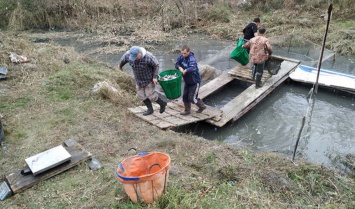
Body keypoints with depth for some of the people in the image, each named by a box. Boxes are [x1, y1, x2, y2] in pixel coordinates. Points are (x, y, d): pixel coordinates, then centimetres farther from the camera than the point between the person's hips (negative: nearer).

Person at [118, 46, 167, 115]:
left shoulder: (148, 57, -33)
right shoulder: (128, 54, -20)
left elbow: (156, 65, -18)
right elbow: (123, 59, 2)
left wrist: (154, 77, -19)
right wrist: (120, 66, 21)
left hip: (149, 78, -5)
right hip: (139, 78, 5)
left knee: (150, 94, -3)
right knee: (141, 95, 7)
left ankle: (162, 103, 22)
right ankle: (150, 109, 24)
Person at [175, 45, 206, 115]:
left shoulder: (192, 59, -28)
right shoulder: (181, 57, -7)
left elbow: (193, 68, -44)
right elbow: (177, 64, -1)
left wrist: (185, 70, -58)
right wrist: (180, 68, -21)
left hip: (195, 81, -7)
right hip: (187, 81, 7)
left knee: (192, 98, -3)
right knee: (185, 96, 11)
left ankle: (202, 106, 23)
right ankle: (187, 110, 30)